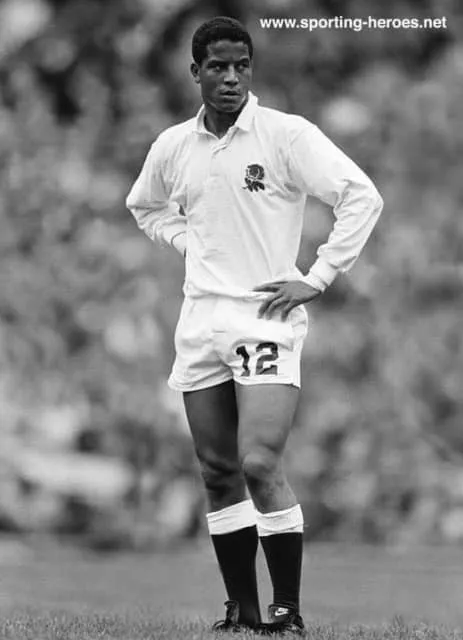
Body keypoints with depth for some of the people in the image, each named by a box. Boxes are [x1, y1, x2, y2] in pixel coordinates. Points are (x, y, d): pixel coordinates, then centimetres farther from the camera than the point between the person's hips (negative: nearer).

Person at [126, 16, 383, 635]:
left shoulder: (287, 135, -7)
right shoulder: (172, 147, 9)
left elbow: (362, 198, -9)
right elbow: (145, 205, 29)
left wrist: (316, 279, -11)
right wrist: (188, 243, 11)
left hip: (267, 318, -5)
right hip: (200, 322, 5)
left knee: (260, 464, -16)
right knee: (218, 473, 6)